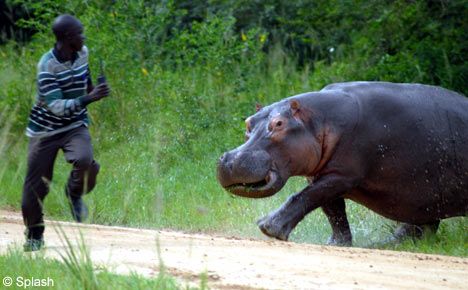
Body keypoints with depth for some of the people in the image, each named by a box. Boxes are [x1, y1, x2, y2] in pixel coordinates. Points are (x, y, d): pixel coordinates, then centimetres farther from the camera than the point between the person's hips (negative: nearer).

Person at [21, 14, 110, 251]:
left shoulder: (83, 53, -5)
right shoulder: (47, 65, -24)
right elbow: (56, 106, -31)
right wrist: (88, 99, -40)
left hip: (75, 126, 3)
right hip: (45, 130, -3)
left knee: (85, 161, -28)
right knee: (35, 185, 0)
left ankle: (74, 193, 5)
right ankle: (34, 234, 25)